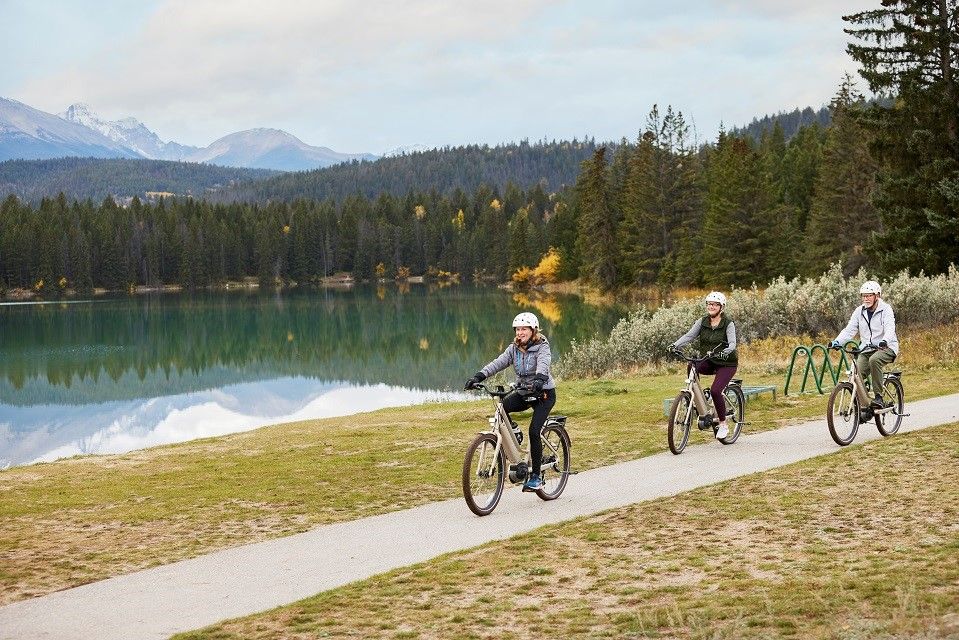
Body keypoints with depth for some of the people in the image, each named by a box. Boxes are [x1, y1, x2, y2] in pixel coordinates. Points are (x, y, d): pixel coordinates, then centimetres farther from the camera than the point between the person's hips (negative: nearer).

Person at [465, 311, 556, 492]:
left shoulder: (542, 347, -13)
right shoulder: (514, 348, 2)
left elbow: (543, 364, -34)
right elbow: (498, 363, -11)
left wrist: (539, 379, -55)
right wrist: (479, 376, -28)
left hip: (544, 393, -5)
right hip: (523, 393, 5)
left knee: (534, 431, -20)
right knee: (501, 407, -26)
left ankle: (535, 477, -10)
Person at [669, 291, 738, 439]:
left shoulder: (728, 324, -11)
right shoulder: (702, 322, 2)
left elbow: (732, 343, -24)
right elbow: (689, 335, -9)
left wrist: (725, 352, -46)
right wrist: (675, 345, -27)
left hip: (726, 363, -5)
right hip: (709, 362, 5)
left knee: (715, 390, -23)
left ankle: (723, 425, -5)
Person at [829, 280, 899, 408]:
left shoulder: (886, 309, -7)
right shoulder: (859, 311, 7)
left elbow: (890, 329, -22)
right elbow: (849, 330, 0)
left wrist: (884, 341, -44)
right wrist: (837, 342, -19)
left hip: (886, 348, -5)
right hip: (866, 350, 5)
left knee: (874, 360, -37)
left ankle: (879, 397, -29)